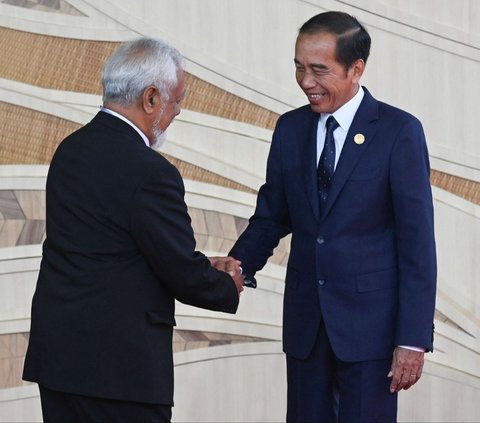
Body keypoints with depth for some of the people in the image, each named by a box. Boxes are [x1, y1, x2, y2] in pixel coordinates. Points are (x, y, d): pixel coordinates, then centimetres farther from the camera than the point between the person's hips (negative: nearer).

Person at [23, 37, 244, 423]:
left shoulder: (71, 149, 8)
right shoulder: (149, 173, -18)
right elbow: (186, 278, -12)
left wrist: (203, 267, 15)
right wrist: (229, 287, 9)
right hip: (118, 365, -8)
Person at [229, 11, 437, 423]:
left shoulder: (399, 132, -8)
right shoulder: (290, 129, 7)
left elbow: (417, 242, -9)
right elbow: (271, 216, 13)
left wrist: (414, 339, -13)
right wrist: (239, 264, -9)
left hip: (370, 324, -5)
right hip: (305, 323, 5)